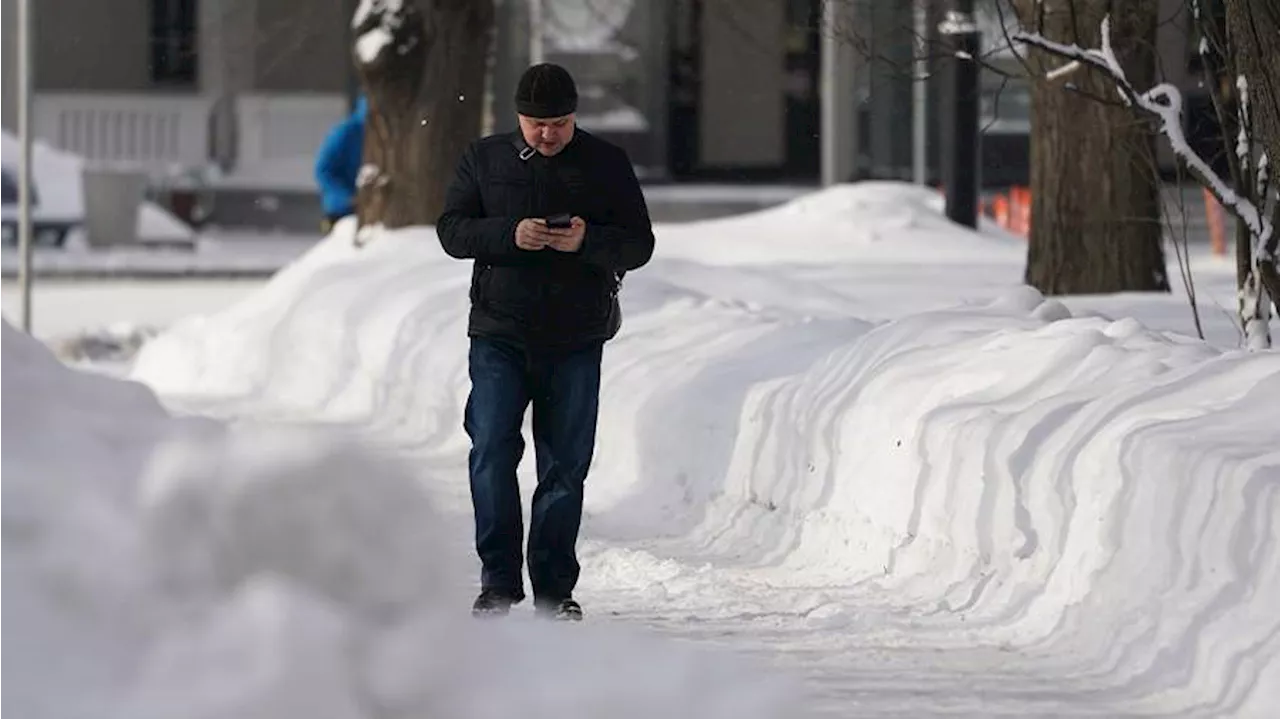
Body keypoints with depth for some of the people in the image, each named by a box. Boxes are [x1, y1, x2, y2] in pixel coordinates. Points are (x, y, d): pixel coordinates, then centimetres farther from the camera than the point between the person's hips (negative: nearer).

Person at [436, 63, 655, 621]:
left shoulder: (606, 164, 5)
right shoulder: (484, 158, 6)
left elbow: (639, 245, 4)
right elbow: (451, 231, 2)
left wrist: (588, 241, -17)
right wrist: (510, 235, -16)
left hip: (575, 343, 0)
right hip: (499, 335, 0)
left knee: (565, 465, 3)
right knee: (491, 454, -10)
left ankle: (554, 590, 9)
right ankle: (499, 580, -3)